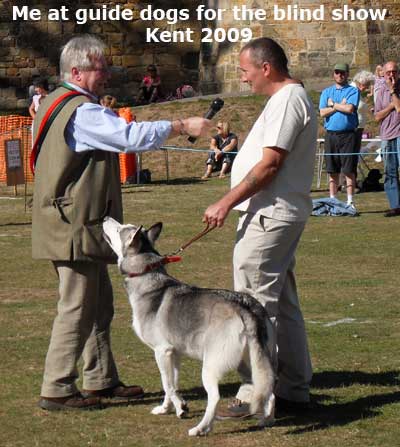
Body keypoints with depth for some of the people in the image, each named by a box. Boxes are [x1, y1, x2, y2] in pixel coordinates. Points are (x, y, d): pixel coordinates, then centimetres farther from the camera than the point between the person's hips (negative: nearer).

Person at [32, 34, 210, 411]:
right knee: (77, 309, -5)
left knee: (99, 305, 16)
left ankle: (102, 380, 23)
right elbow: (131, 136, -26)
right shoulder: (82, 112, -19)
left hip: (77, 227, 11)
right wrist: (182, 126, -18)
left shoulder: (55, 104, 15)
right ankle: (56, 390, -1)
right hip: (76, 228, -11)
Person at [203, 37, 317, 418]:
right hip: (279, 215, 11)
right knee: (282, 303, 15)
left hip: (269, 216, -11)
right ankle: (293, 387, 22)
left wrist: (225, 204, -20)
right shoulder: (291, 98, 18)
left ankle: (255, 394, -8)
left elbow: (269, 165, -22)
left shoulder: (287, 101, -16)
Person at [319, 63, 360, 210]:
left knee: (349, 170, -4)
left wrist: (332, 104, -2)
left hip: (348, 134, -3)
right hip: (331, 135, 3)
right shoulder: (326, 92, 15)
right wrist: (340, 105, -5)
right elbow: (322, 112, 1)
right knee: (332, 170, 5)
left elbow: (350, 108, -12)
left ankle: (350, 201, -2)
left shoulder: (353, 91, 5)